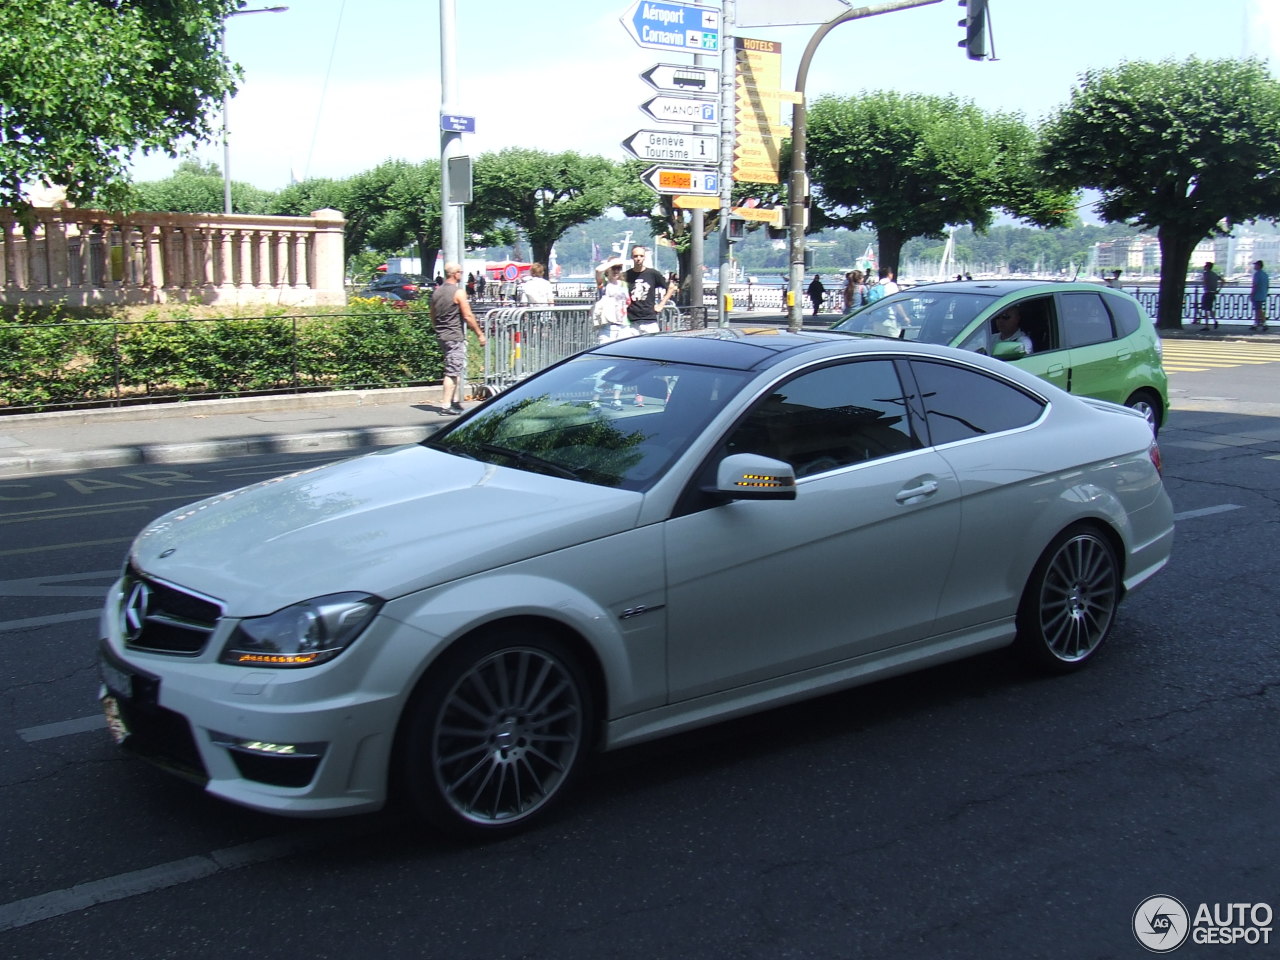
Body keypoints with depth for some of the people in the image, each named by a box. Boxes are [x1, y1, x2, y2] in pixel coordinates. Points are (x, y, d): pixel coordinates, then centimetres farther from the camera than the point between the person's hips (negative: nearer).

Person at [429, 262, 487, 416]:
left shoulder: (436, 292, 11)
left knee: (457, 370, 17)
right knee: (452, 372, -6)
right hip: (455, 336, -8)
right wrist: (479, 334, -8)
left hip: (441, 335, 8)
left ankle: (455, 402, 19)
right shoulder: (458, 292, -12)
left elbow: (432, 316, 17)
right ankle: (446, 406, -8)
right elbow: (468, 316, -15)